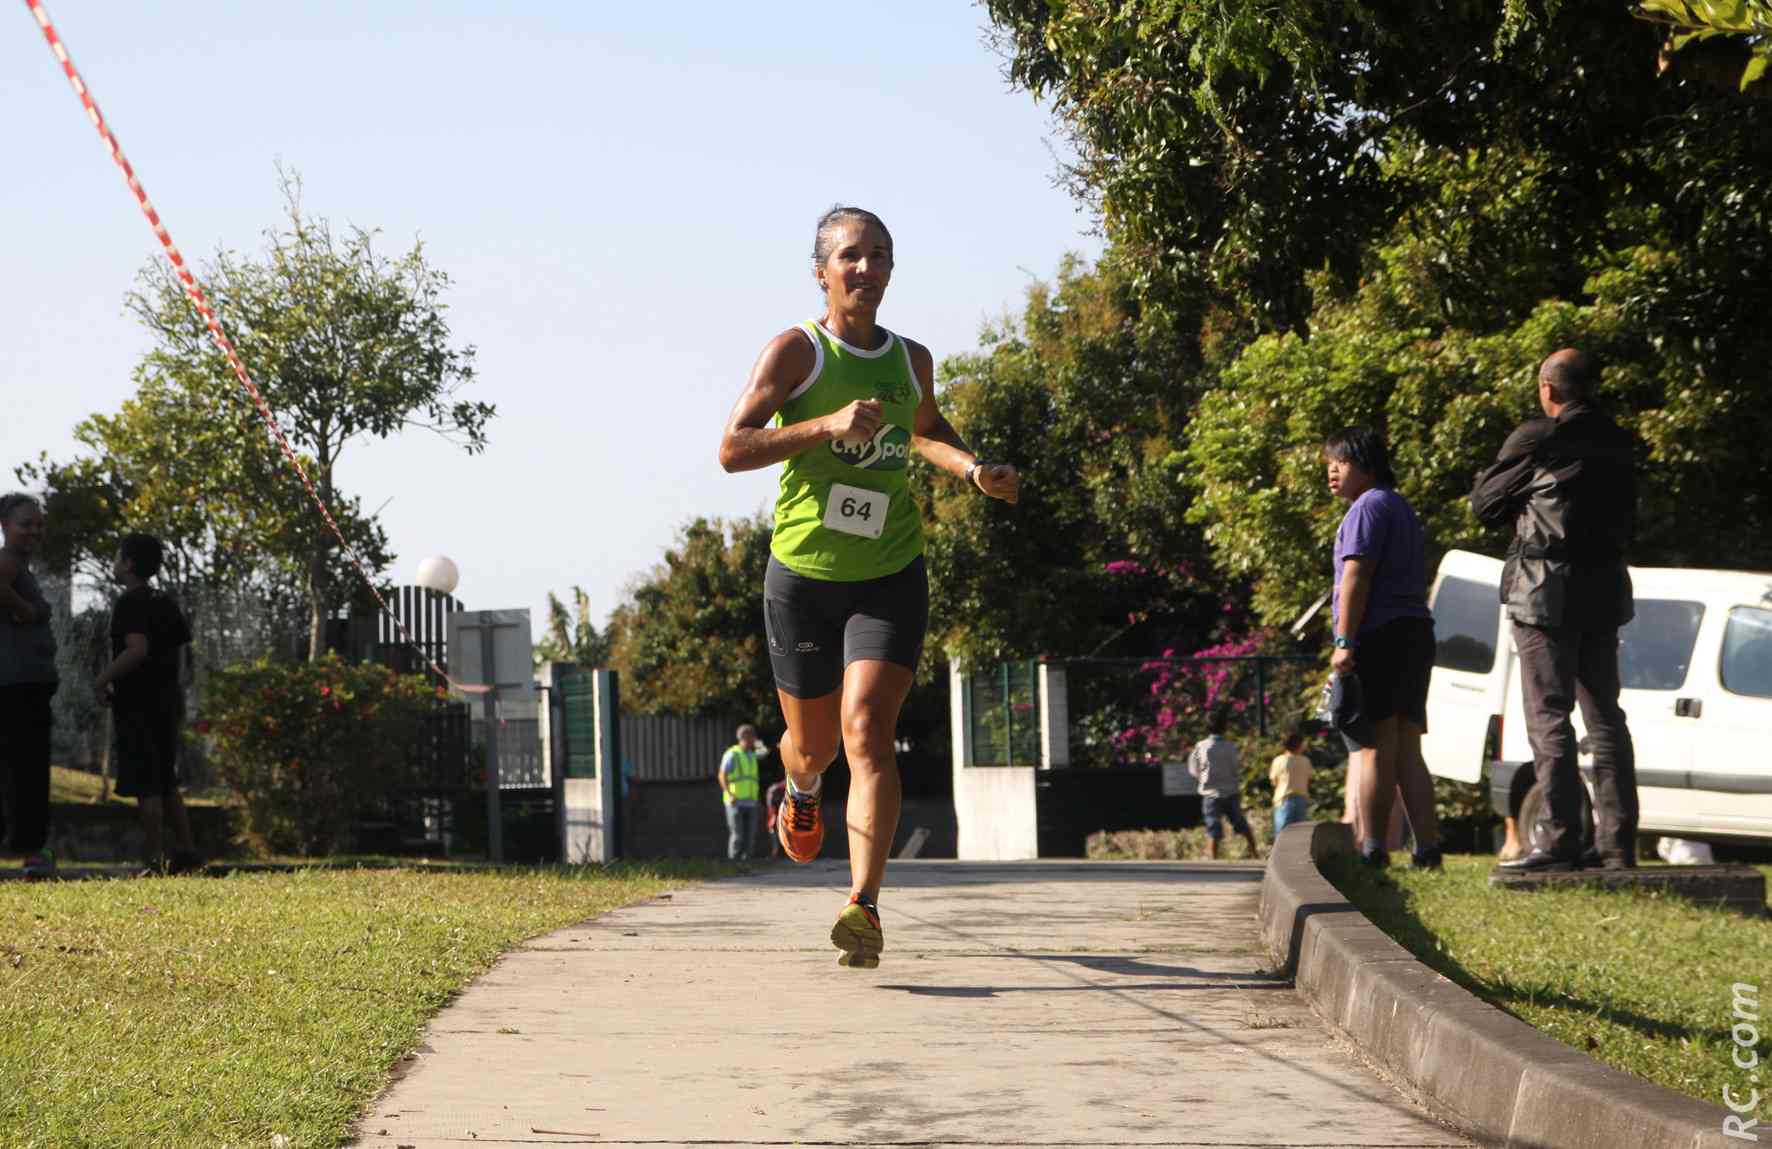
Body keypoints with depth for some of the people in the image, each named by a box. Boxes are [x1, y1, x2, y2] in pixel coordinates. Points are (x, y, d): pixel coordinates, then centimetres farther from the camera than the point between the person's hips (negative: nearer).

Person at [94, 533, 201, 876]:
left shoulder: (130, 603, -11)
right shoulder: (165, 603, 15)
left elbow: (137, 649, -24)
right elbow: (181, 647, 18)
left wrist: (104, 679, -14)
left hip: (136, 704, -9)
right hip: (165, 701, 9)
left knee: (146, 785, -7)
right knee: (166, 783, 15)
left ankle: (154, 859, -8)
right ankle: (185, 852, 14)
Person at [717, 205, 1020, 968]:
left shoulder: (911, 359, 6)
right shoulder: (796, 351, -8)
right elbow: (732, 449, -15)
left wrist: (975, 471, 8)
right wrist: (827, 425, -26)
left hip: (891, 575, 1)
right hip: (804, 573, -1)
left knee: (868, 731, -17)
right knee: (813, 743, 13)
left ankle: (864, 906, -24)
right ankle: (801, 792, 52)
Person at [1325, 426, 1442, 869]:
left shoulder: (1368, 506, -7)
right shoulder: (1402, 508, 24)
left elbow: (1356, 576, -16)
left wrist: (1344, 641, -21)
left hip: (1379, 634, -10)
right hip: (1416, 633, 10)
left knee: (1373, 747, -9)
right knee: (1407, 751, 10)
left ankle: (1372, 849, -11)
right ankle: (1427, 848, 5)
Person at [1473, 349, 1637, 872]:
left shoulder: (1536, 439, -10)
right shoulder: (1616, 442, 11)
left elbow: (1484, 503, -1)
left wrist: (1519, 507, 17)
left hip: (1548, 592, -7)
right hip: (1605, 591, 7)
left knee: (1549, 716, -6)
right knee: (1604, 716, 10)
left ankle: (1559, 838, -11)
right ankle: (1617, 842, 8)